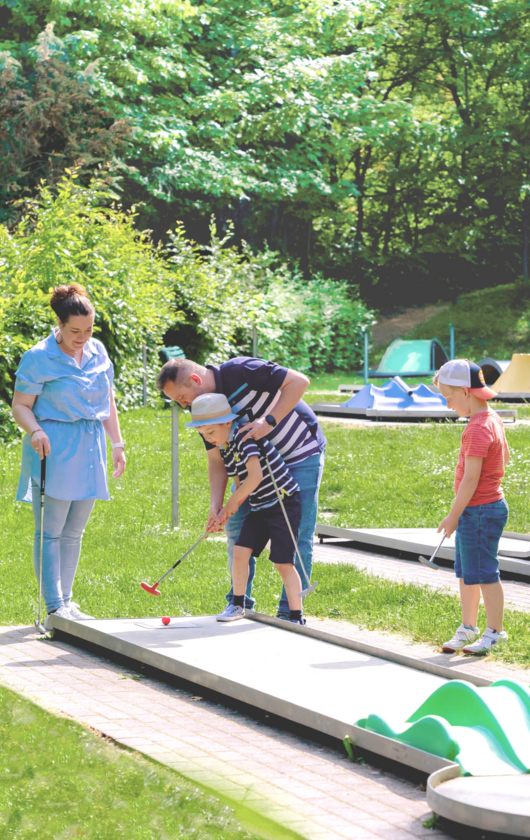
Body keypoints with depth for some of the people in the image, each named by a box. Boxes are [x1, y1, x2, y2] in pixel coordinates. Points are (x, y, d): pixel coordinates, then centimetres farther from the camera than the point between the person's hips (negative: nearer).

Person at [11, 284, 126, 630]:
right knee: (50, 532, -6)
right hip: (54, 450, -6)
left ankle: (66, 601, 18)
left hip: (90, 450, 6)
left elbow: (108, 401, 20)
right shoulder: (39, 358, -7)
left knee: (74, 532, 10)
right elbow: (21, 405, -7)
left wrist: (118, 444, 17)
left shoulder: (98, 352, 11)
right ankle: (54, 607, -6)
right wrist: (35, 430, -26)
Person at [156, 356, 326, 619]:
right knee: (237, 527, 3)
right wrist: (216, 505, -16)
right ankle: (240, 602, 16)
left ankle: (289, 612, -1)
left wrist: (269, 421, -34)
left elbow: (299, 381, -28)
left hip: (301, 455, -7)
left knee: (297, 535, -8)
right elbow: (217, 460, -3)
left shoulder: (241, 371, -27)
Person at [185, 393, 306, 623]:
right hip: (259, 507, 8)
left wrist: (232, 502, -15)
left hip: (284, 503, -8)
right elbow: (241, 485, 13)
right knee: (240, 551, 0)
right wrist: (225, 512, -3)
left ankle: (296, 617, -1)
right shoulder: (225, 449, 8)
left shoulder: (246, 437, -20)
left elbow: (255, 477, -29)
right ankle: (238, 605, 16)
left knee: (283, 563, -8)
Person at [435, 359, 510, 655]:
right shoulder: (493, 419, 9)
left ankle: (495, 632, 10)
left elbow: (471, 478, -22)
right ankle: (468, 628, 26)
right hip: (486, 506, 10)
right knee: (466, 572, 16)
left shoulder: (479, 428, -22)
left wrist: (453, 516, -17)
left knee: (484, 573, 0)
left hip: (480, 511, -10)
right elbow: (506, 457, 25)